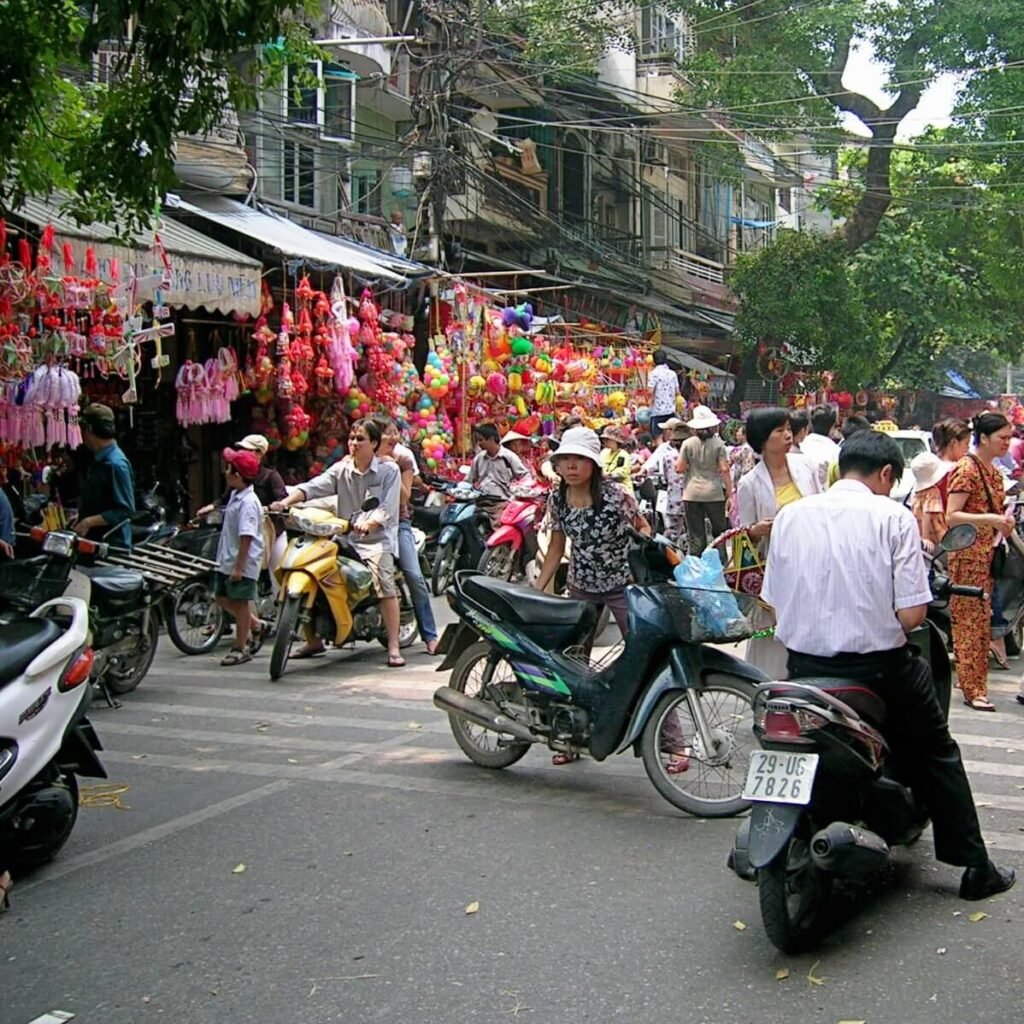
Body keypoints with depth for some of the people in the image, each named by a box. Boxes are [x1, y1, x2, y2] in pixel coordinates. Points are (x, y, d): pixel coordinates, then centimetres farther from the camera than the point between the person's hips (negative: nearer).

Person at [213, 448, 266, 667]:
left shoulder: (248, 502, -21)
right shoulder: (236, 496, 10)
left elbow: (246, 537, -25)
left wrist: (239, 566, -25)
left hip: (242, 563, -10)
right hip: (227, 560, 10)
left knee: (239, 601, -1)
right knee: (222, 597, 16)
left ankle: (241, 648, 9)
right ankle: (255, 624, 28)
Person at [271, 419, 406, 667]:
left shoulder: (389, 470, 0)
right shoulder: (341, 469, 11)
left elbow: (387, 509, -11)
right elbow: (314, 487, -3)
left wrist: (369, 523, -31)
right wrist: (286, 502, -19)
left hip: (377, 538, -5)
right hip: (345, 538, 5)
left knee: (385, 586, -25)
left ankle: (393, 648, -19)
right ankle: (314, 640, 13)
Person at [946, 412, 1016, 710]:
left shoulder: (994, 473, 15)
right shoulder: (966, 469, -12)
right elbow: (951, 516, -18)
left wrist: (1004, 524, 8)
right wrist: (990, 519, -27)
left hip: (988, 554, 9)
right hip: (968, 555, -9)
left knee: (982, 623, 11)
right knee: (970, 622, -6)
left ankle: (975, 684, 18)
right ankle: (973, 690, -4)